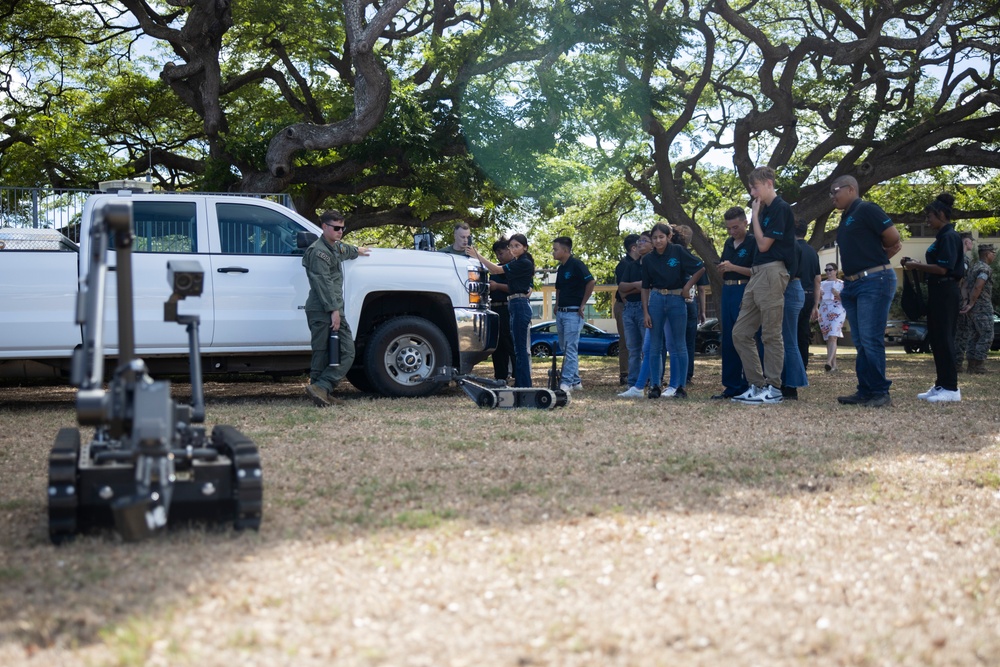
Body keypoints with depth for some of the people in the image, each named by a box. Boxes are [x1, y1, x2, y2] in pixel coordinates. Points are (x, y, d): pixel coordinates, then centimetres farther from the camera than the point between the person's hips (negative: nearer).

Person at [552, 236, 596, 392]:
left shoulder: (576, 264, -11)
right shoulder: (561, 268, 15)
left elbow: (591, 282, -18)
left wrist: (583, 304, -14)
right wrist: (557, 305, 15)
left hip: (574, 312, -9)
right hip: (561, 313, 9)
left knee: (570, 349, -10)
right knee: (565, 349, 11)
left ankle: (567, 382, -12)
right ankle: (576, 382, 17)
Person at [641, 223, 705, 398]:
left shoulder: (678, 252, -5)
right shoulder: (648, 259, 4)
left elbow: (700, 268, 0)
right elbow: (645, 288, 6)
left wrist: (688, 286, -4)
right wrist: (645, 312, 1)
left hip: (677, 300, -3)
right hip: (656, 300, 3)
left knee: (678, 345, 3)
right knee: (655, 346, 4)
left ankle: (679, 386, 8)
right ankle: (655, 386, 10)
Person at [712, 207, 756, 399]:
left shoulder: (753, 242, -5)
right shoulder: (728, 244, 17)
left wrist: (733, 268, -17)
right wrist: (722, 269, 2)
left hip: (745, 292, -7)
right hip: (727, 292, 7)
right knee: (728, 341, 7)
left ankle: (748, 385, -2)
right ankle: (732, 386, 13)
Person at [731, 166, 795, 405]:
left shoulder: (780, 208, -9)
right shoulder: (766, 209, 18)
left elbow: (764, 244, -11)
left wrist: (755, 215, -5)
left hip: (772, 273, -10)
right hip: (757, 273, 10)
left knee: (771, 334, -5)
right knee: (740, 333, 7)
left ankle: (773, 388, 1)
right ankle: (757, 385, 10)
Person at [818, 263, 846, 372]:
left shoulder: (842, 284, 4)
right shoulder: (822, 284, 17)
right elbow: (817, 300, 19)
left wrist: (837, 294, -17)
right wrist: (819, 295, -2)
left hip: (837, 312, -6)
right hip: (824, 313, 6)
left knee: (832, 337, -20)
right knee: (828, 339, 6)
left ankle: (829, 362, -34)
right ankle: (834, 364, 12)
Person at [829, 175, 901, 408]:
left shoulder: (866, 210, -7)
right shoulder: (845, 218, 20)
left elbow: (894, 238, -10)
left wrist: (877, 255, 5)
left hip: (874, 281, -9)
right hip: (852, 284, 10)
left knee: (871, 340, -12)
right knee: (860, 343, 9)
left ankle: (880, 393, -7)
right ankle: (865, 391, 13)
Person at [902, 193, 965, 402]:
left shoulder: (949, 237, -14)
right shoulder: (943, 236, 16)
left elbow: (943, 268, -20)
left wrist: (917, 266, -13)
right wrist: (916, 265, 10)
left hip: (945, 293, -10)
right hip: (938, 292, 10)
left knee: (943, 338, -8)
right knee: (936, 338, 12)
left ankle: (951, 388, -6)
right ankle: (941, 384, 16)